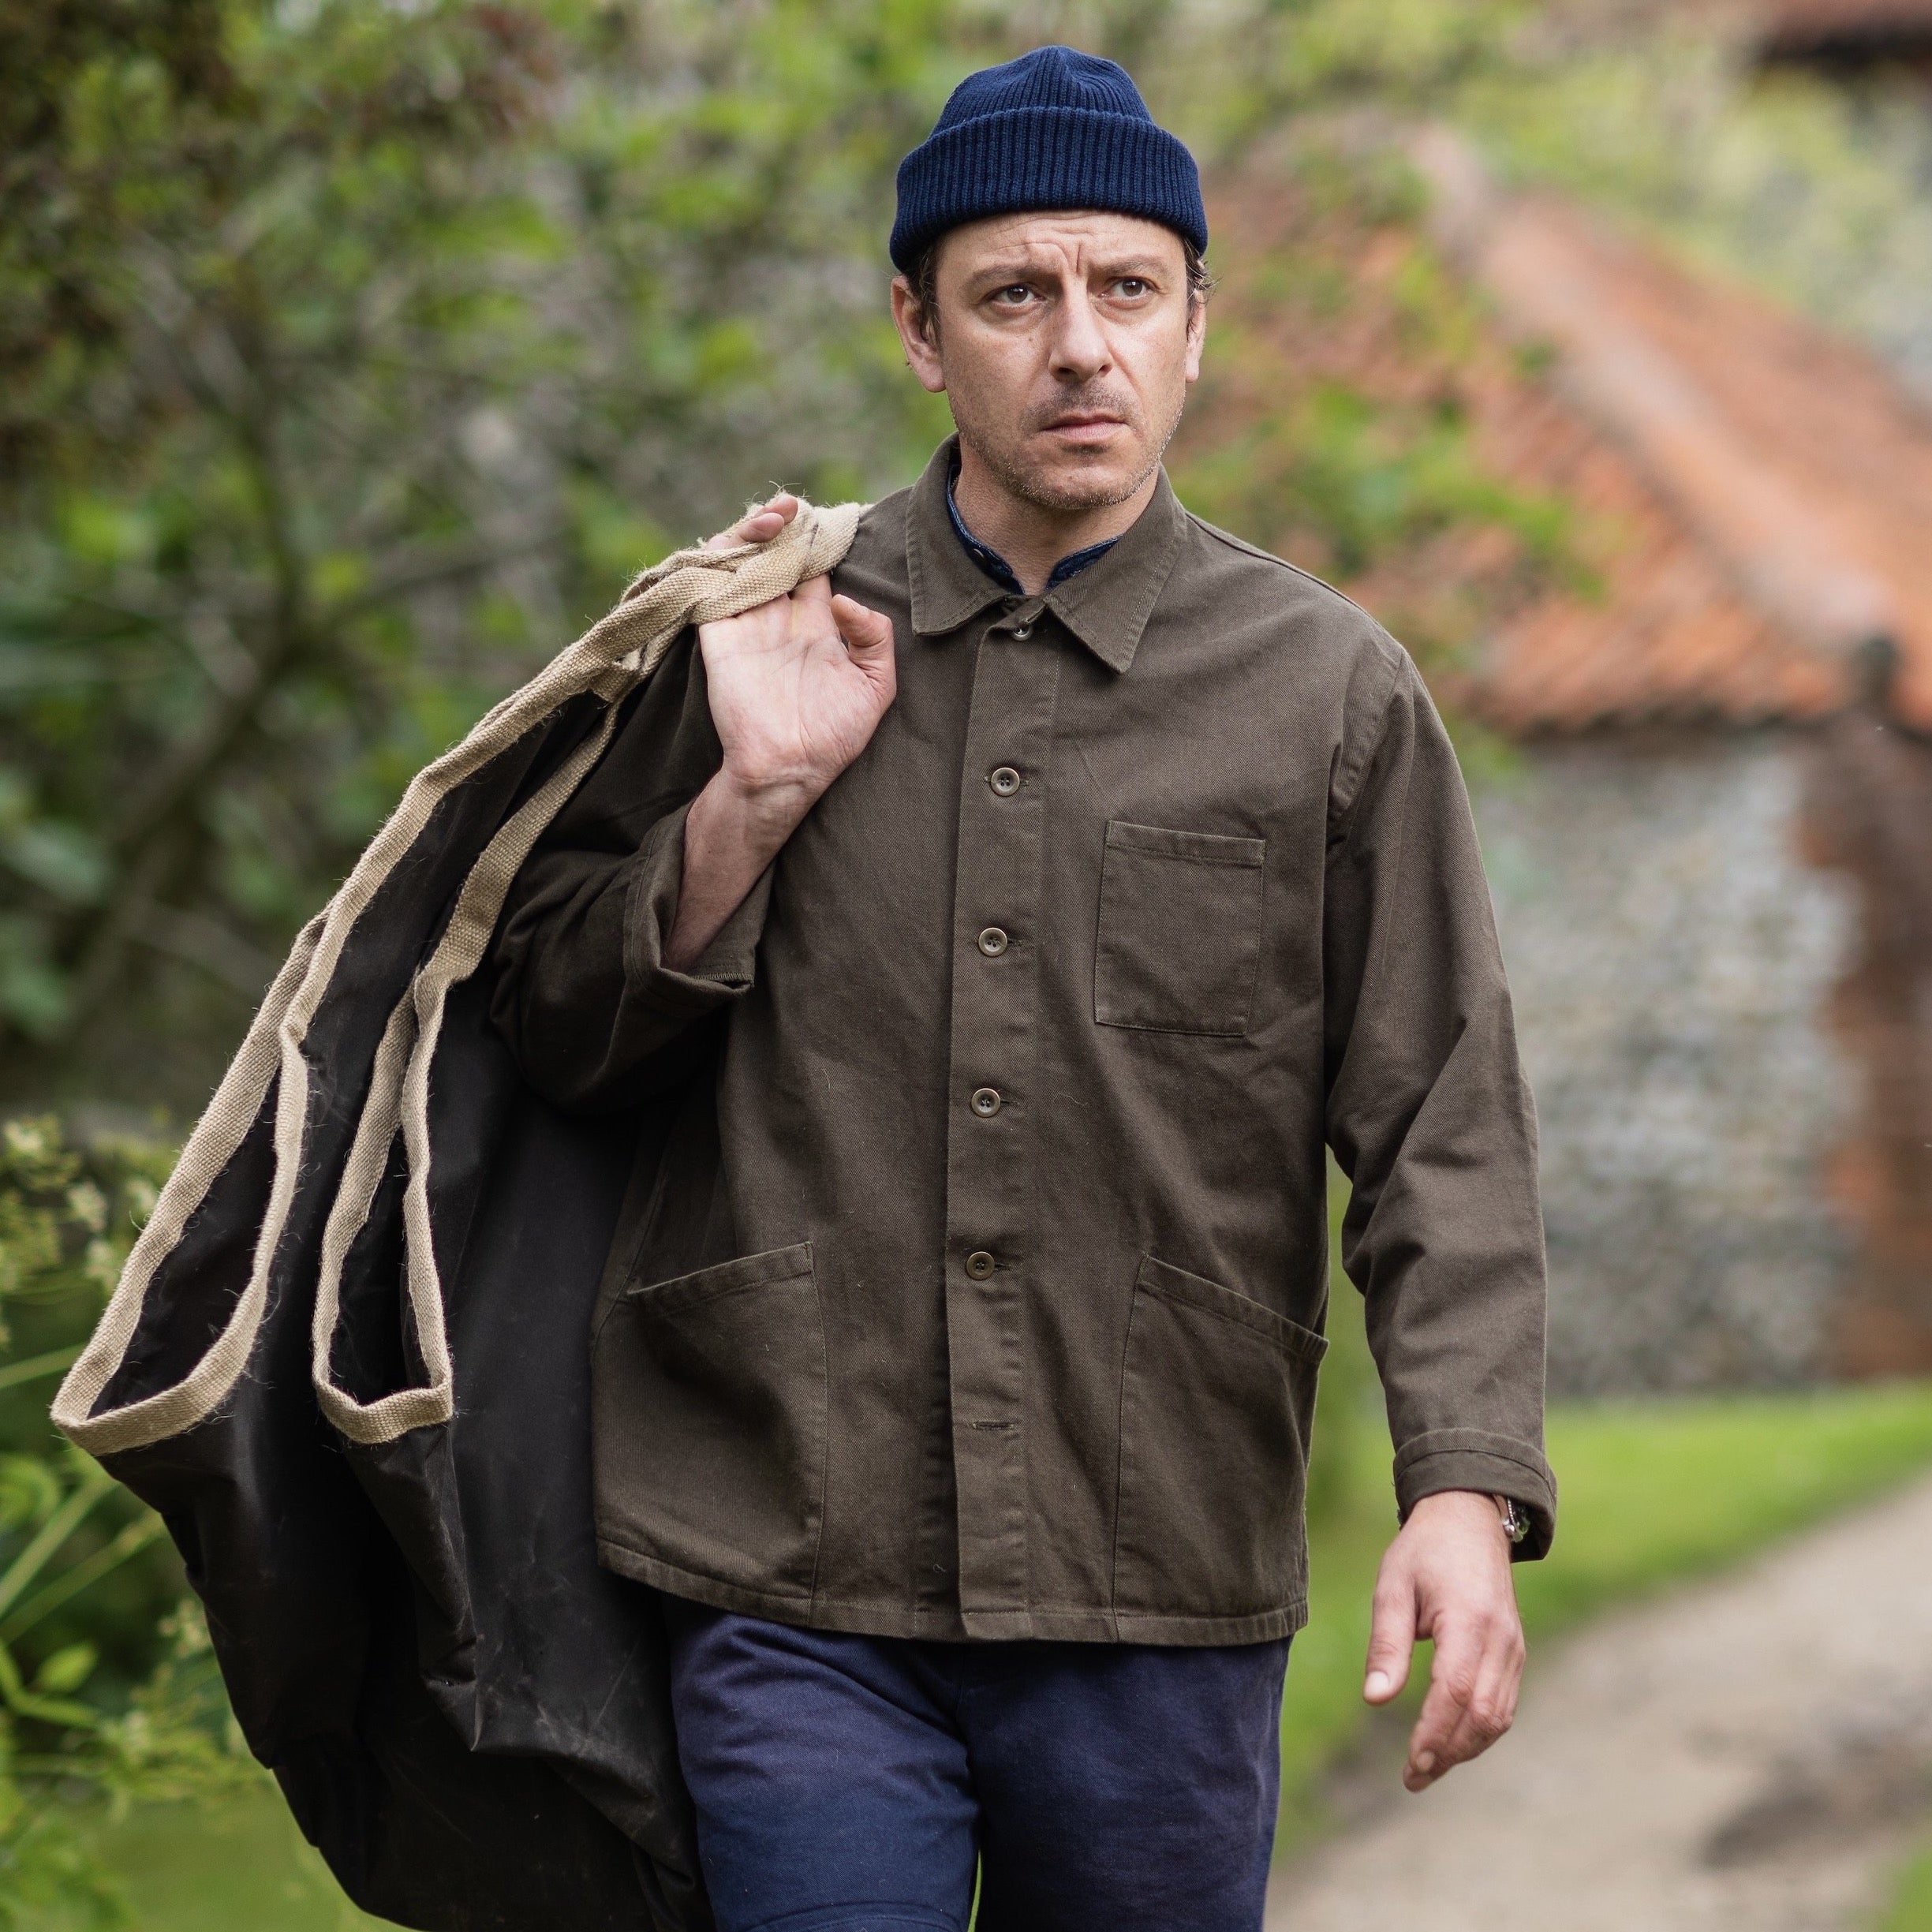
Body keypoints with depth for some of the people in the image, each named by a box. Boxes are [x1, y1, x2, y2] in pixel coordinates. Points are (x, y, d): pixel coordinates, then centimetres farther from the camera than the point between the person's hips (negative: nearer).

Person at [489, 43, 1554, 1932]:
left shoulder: (1330, 691, 3)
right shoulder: (762, 634, 6)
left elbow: (1444, 1132, 1)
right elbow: (551, 1025, 10)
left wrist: (1464, 1491, -12)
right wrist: (750, 799, -6)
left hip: (1168, 1609, 0)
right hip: (795, 1593, 0)